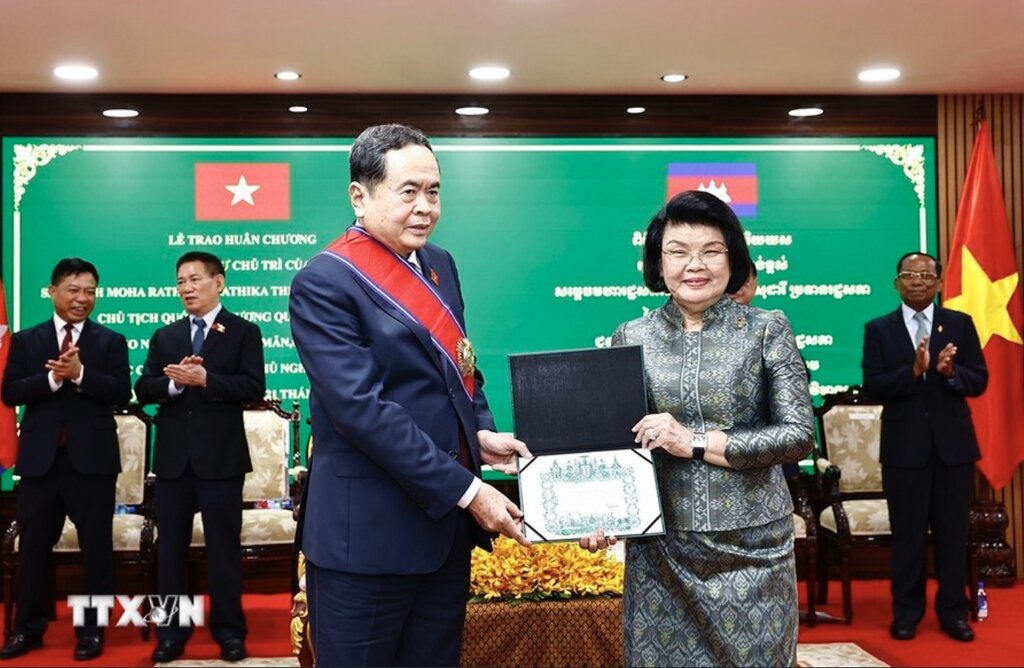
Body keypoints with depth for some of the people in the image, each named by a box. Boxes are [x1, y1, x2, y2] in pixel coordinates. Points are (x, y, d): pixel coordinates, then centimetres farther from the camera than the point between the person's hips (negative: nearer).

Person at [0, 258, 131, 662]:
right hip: (40, 458, 1)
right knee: (34, 545, 9)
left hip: (92, 458, -1)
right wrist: (52, 378, -17)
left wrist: (80, 374, -19)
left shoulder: (111, 341, 3)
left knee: (96, 547, 5)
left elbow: (122, 394, -7)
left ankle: (92, 630, 17)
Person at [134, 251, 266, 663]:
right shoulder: (164, 336, 14)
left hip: (220, 457, -4)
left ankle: (229, 631, 14)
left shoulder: (244, 332, 1)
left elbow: (253, 388, -11)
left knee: (223, 547, 3)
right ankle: (171, 632, 19)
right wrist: (173, 383, -14)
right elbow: (143, 389, 5)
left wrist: (205, 378, -19)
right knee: (170, 546, 9)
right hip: (173, 458, 4)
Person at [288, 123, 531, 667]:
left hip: (446, 524, 7)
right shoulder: (324, 283, -14)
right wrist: (466, 490, -21)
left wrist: (480, 432, 0)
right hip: (369, 533, -7)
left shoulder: (439, 264, 10)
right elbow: (362, 409, -22)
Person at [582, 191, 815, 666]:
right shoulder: (631, 338, 3)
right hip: (660, 547, 1)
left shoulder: (767, 330, -2)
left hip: (753, 544, -1)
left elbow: (800, 435, -7)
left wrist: (696, 442, -15)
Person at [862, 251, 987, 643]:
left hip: (953, 443, 1)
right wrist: (913, 370, -22)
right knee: (907, 534, 7)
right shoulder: (878, 329, 2)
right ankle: (906, 612, 18)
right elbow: (873, 388, -7)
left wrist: (950, 372, -20)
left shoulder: (961, 324, 5)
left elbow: (979, 381, 0)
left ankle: (953, 612, 20)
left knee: (953, 533, 8)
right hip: (904, 446, -1)